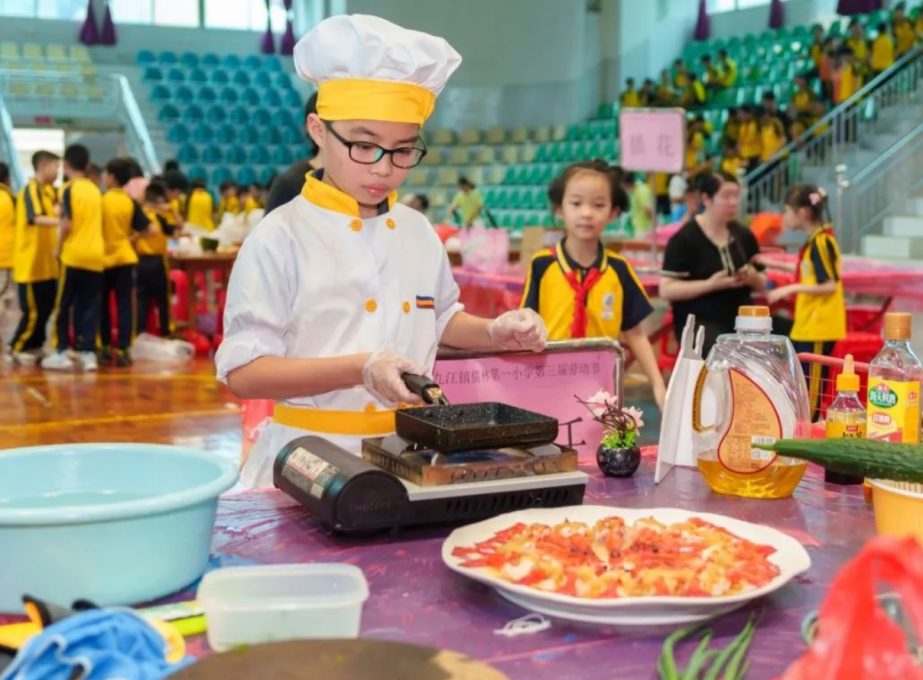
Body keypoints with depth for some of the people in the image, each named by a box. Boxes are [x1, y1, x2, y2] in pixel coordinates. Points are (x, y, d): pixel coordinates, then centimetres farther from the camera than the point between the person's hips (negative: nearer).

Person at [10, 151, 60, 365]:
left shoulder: (49, 191, 12)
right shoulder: (31, 190, -14)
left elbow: (54, 213, 17)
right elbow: (37, 219, -28)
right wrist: (60, 222, -43)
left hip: (47, 263, 8)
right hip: (31, 264, -8)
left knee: (46, 308, 12)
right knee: (33, 311, -2)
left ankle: (34, 347, 23)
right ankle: (18, 349, 12)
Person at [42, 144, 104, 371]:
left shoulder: (70, 189, -8)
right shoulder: (95, 190, 12)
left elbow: (67, 225, -14)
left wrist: (59, 248, -2)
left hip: (73, 255, -5)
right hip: (95, 256, 5)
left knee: (63, 306, 6)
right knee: (89, 307, 7)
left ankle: (61, 353, 8)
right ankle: (88, 353, 2)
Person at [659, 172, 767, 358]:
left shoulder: (744, 236, 10)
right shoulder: (684, 238, -7)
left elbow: (762, 286, 18)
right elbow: (666, 290, -13)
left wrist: (754, 278, -6)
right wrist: (711, 284, -20)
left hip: (740, 320, 6)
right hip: (698, 322, -6)